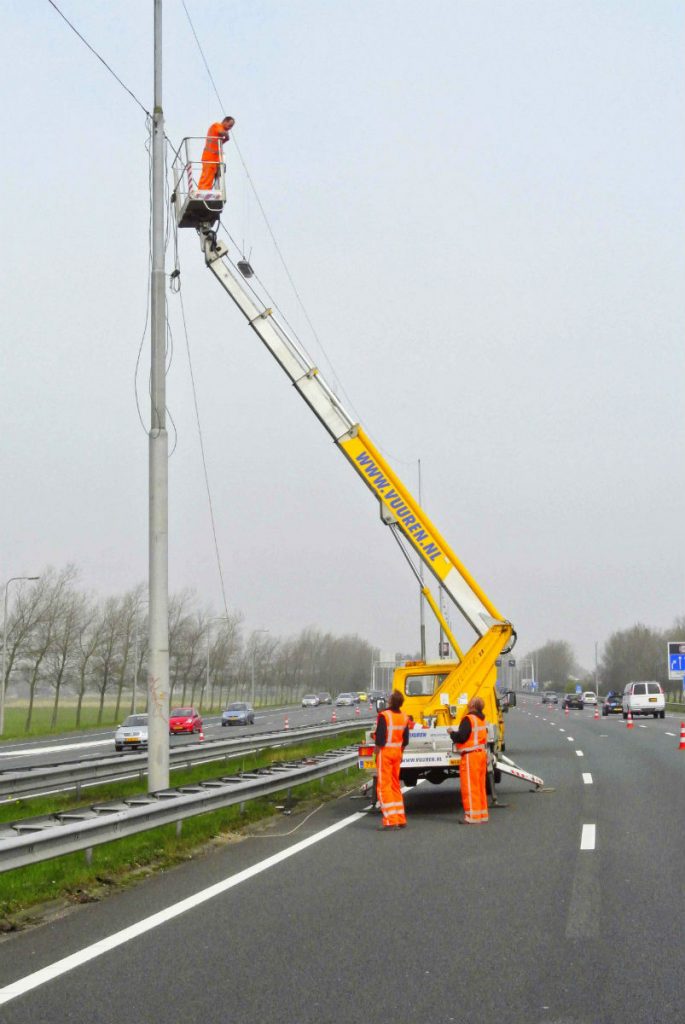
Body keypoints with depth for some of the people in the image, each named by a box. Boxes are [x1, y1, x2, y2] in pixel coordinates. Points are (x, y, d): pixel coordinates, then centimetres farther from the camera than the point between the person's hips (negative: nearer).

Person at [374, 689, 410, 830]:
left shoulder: (384, 716, -16)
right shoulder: (404, 717, 7)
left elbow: (380, 739, -17)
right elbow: (405, 739, 14)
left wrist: (377, 754, -8)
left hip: (385, 751, -7)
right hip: (397, 752, 7)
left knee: (384, 786, -4)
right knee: (395, 784, 17)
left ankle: (390, 821, -9)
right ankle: (400, 819, 21)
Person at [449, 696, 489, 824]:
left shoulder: (468, 719, -16)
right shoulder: (482, 720, 13)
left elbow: (461, 737, -21)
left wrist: (452, 733, -2)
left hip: (470, 755, -9)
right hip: (482, 753, 9)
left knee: (469, 786, -5)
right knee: (480, 786, 15)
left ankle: (473, 817, -5)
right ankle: (482, 814, 20)